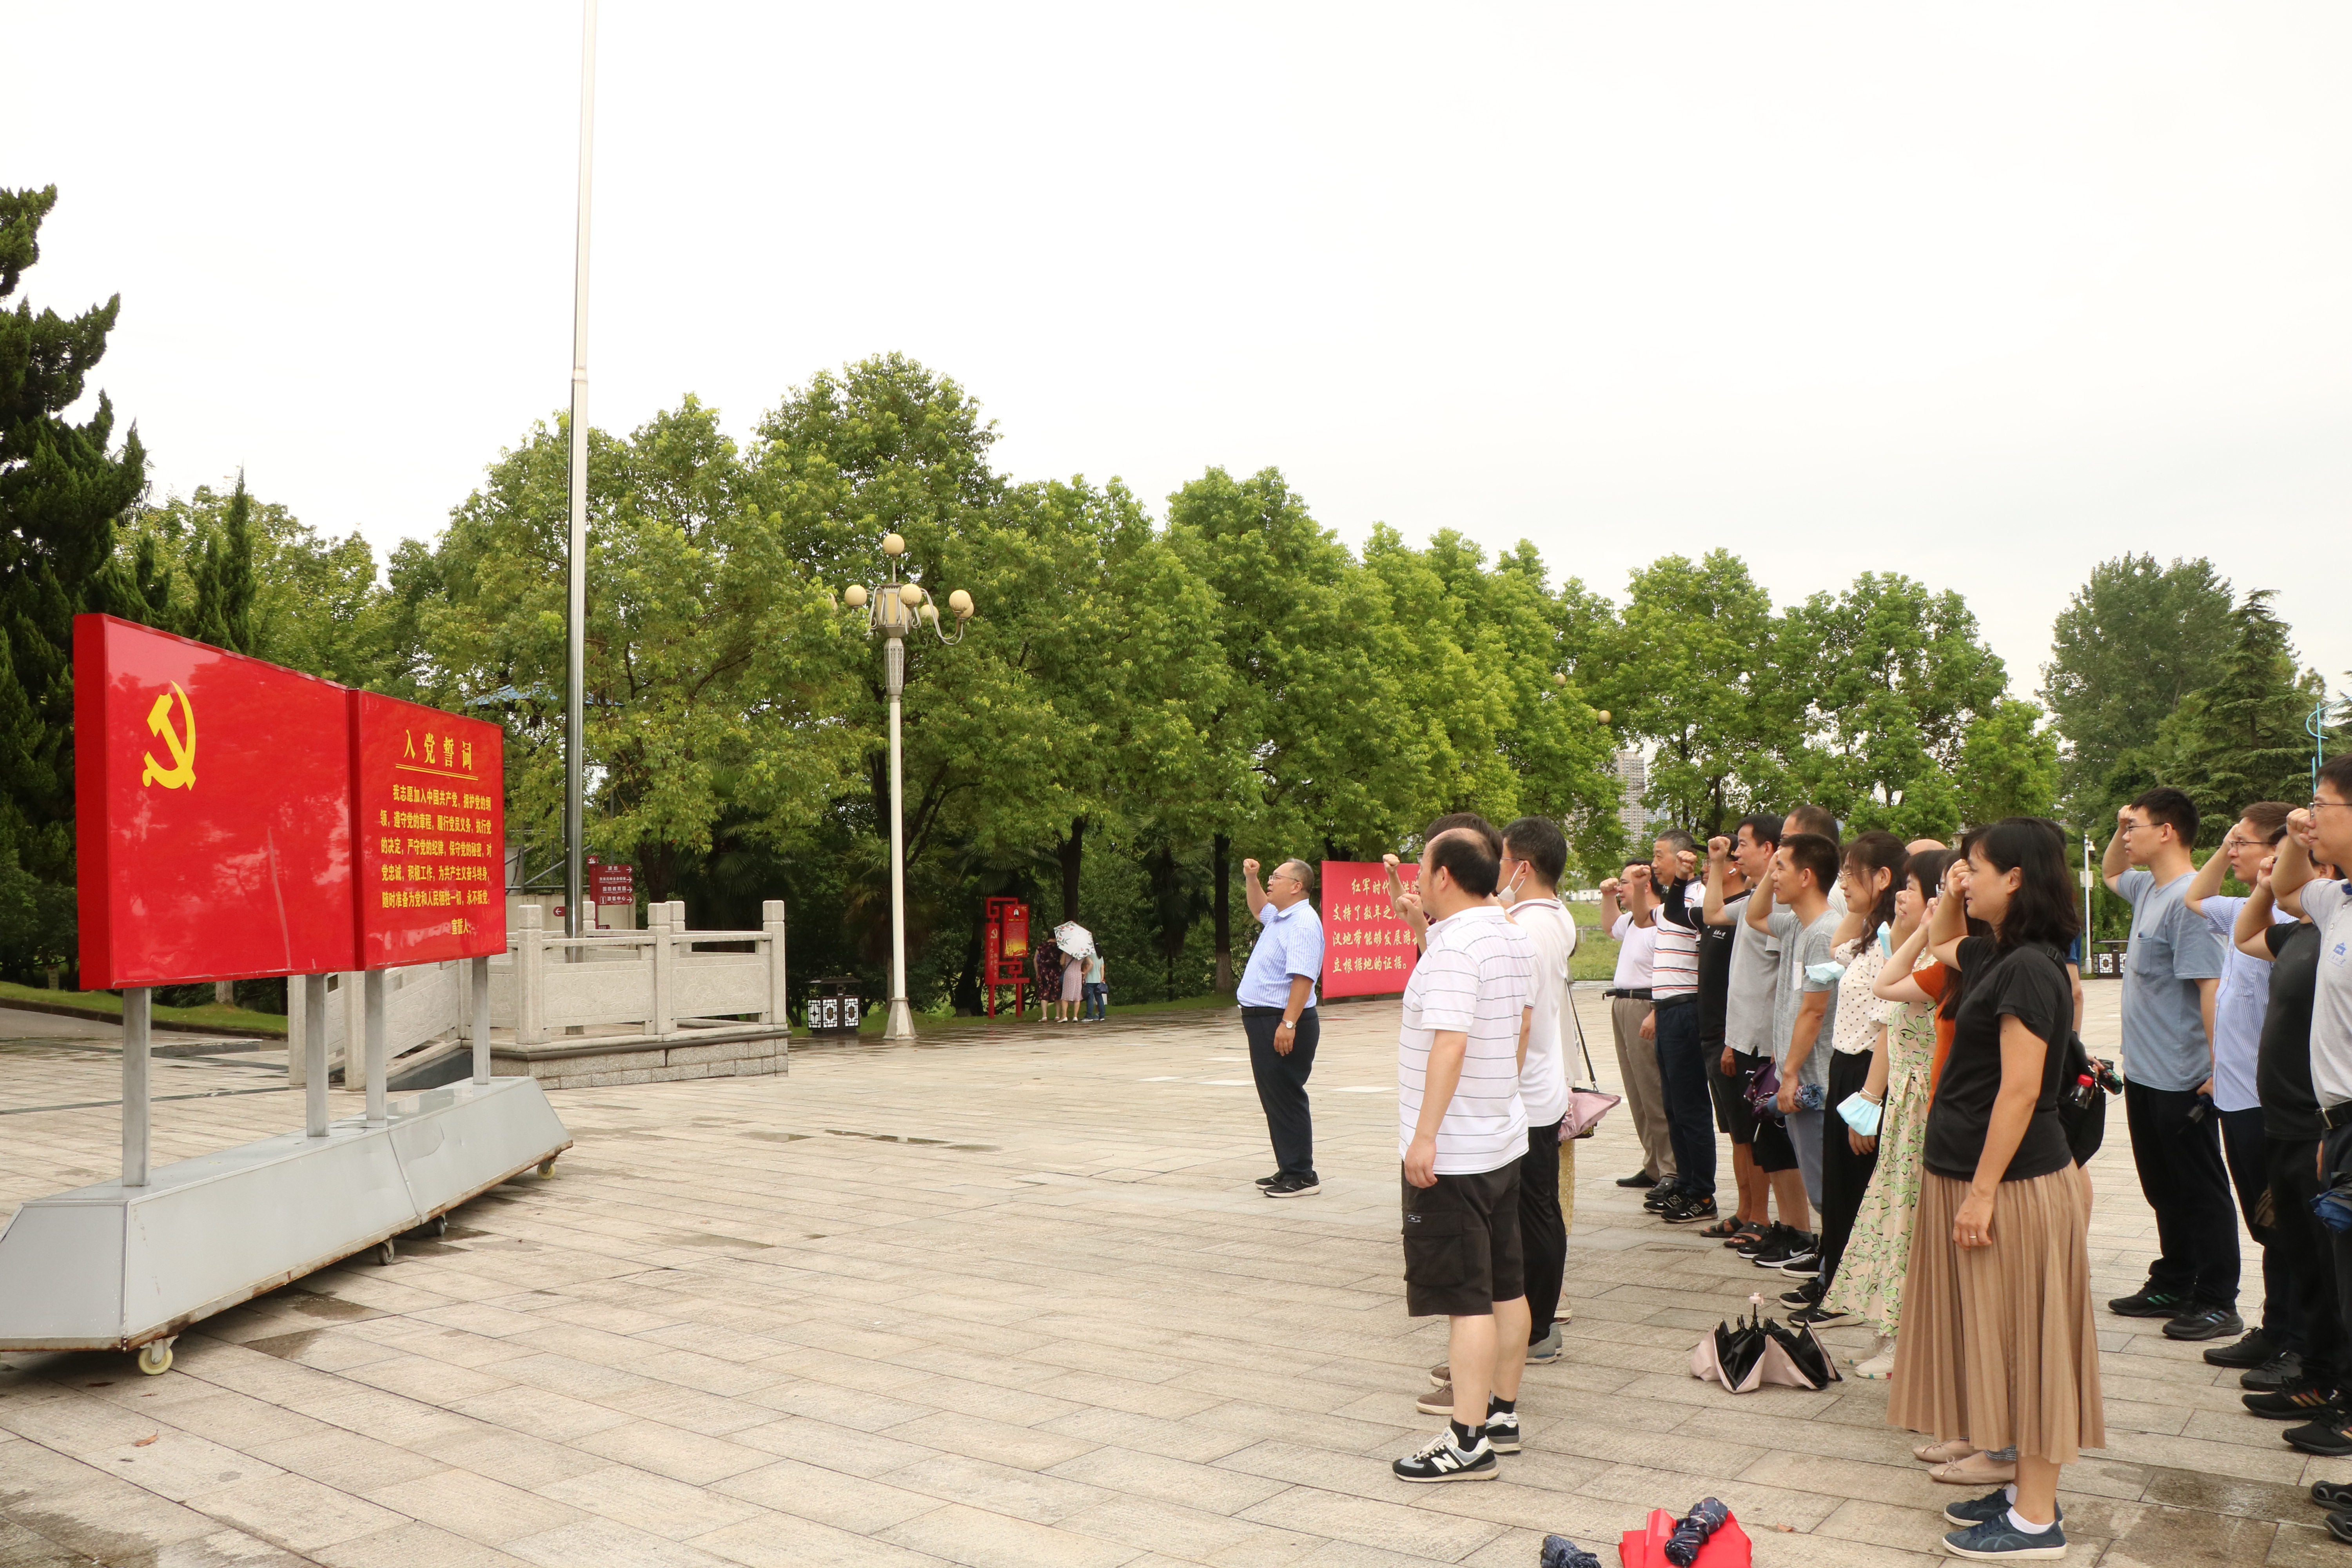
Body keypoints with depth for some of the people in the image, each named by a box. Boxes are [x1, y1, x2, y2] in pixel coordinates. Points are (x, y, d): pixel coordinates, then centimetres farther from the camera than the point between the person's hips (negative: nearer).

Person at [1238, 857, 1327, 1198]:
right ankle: (1288, 1170, 22)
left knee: (1285, 1099, -8)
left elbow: (1303, 977, -26)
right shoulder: (1279, 917, 15)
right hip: (1263, 1020, 11)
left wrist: (1288, 1024, -31)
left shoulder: (1303, 923, -18)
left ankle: (1301, 1176, -3)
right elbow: (1258, 907, 40)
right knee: (1275, 1099, 15)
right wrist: (1250, 878, 24)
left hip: (1283, 1023, -11)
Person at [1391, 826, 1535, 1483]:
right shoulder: (1511, 938, 9)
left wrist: (1424, 1135, -25)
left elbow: (1450, 1042, -27)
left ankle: (1469, 1440, 1)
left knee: (1466, 1298, -5)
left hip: (1451, 1152, -10)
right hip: (1504, 1139, 10)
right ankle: (1503, 1413, 27)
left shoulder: (1453, 946, -20)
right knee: (1506, 1286, 15)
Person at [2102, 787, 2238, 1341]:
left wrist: (2218, 1069, -24)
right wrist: (2120, 833, 13)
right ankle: (2172, 1287, 29)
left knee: (2201, 1192, 2)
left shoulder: (2189, 899, -20)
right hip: (2145, 1073, 9)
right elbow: (2109, 874, 33)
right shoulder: (2147, 889, 9)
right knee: (2164, 1190, 18)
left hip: (2182, 1081, -9)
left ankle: (2218, 1303, 12)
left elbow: (2210, 987, -24)